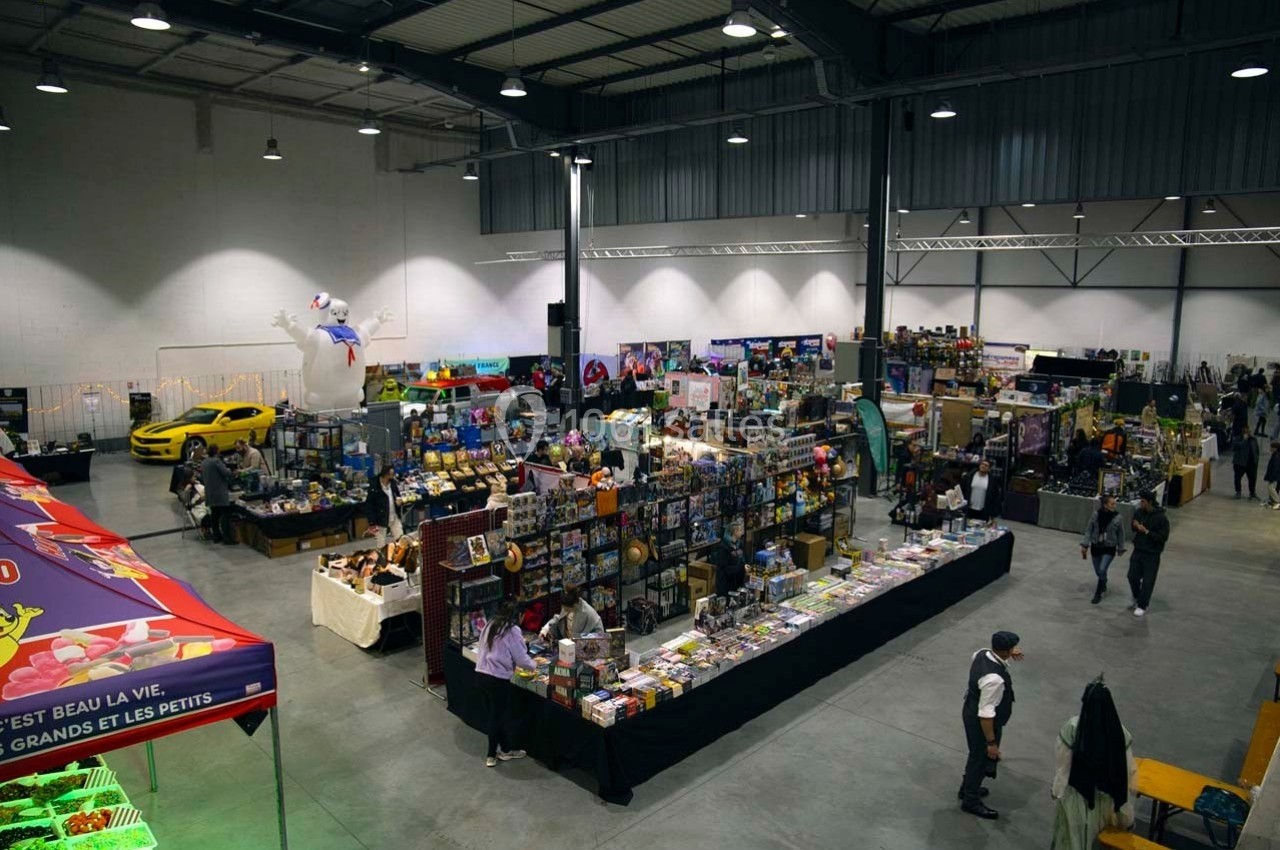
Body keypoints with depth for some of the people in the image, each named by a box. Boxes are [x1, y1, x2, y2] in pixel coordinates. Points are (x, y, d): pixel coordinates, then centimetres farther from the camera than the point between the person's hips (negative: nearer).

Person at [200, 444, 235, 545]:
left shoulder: (204, 463, 13)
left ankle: (216, 536, 18)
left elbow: (201, 479, 19)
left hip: (210, 494, 9)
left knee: (214, 515, 14)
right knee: (225, 515, -7)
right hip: (220, 494, -9)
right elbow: (226, 473, -19)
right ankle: (227, 538, -8)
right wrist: (229, 470, 2)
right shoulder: (216, 461, -14)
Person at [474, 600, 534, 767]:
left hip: (481, 675, 7)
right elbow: (521, 658, -8)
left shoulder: (490, 626, 10)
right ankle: (491, 755, 19)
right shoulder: (513, 630, -10)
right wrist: (532, 666, 13)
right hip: (497, 679, -7)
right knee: (497, 717, 9)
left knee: (492, 714, 17)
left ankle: (505, 750, 31)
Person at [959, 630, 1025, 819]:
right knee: (982, 758, 14)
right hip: (981, 721, -9)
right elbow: (986, 714, -32)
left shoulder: (982, 654, -11)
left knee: (978, 754, 29)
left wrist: (1010, 654, 17)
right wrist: (991, 742, -22)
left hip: (972, 711, 9)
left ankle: (968, 788, 51)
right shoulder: (994, 679, -38)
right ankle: (971, 801, 35)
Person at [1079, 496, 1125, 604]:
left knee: (1102, 570, -14)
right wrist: (1084, 545, -4)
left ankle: (1098, 594, 3)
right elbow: (1088, 530, -3)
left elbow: (1120, 534, 0)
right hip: (1096, 547, 2)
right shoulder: (1096, 515, -11)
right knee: (1098, 571, 15)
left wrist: (1121, 548, 7)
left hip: (1109, 549, -2)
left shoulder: (1117, 517, -12)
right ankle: (1103, 584, 48)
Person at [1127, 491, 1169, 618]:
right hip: (1138, 551, 6)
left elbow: (1163, 538, -19)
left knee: (1147, 581, 3)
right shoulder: (1139, 512, -2)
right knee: (1133, 576, 13)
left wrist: (1147, 532, -26)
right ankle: (1137, 598, 37)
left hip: (1152, 555, -6)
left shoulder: (1161, 518, -19)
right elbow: (1133, 526, 13)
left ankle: (1142, 606, 16)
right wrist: (1134, 526, -10)